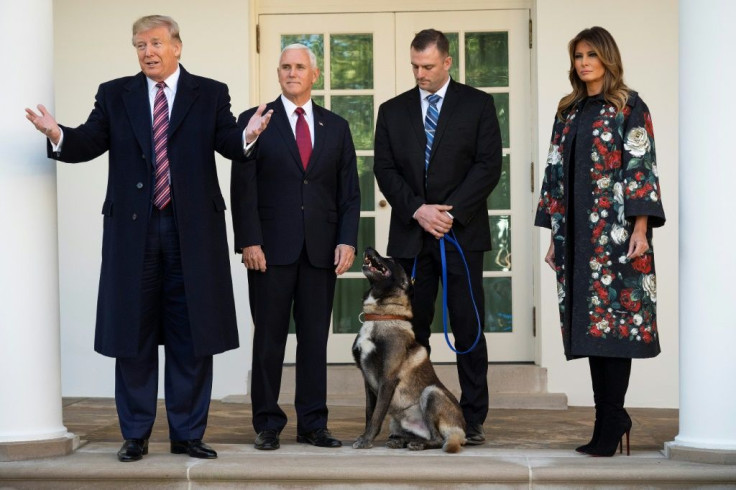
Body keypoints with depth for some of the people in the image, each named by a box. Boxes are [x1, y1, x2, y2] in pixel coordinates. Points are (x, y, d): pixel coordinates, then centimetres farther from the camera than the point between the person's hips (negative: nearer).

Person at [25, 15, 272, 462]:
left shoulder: (210, 94, 5)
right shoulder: (114, 95, 9)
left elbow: (230, 144, -7)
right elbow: (89, 143, -2)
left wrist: (248, 136, -30)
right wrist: (58, 135, -22)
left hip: (192, 230, -1)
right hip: (133, 229, 1)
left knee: (191, 336, 5)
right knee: (133, 335, 6)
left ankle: (188, 434, 15)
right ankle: (135, 435, 15)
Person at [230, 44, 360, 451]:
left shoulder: (336, 127, 12)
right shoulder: (255, 122, 4)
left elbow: (349, 191, 11)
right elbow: (243, 187, -1)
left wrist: (347, 240, -1)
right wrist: (248, 241, -10)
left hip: (321, 250, 2)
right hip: (271, 248, -2)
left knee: (315, 338, 5)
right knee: (269, 338, 1)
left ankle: (312, 424, 12)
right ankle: (267, 425, 9)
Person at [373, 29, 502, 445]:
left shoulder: (478, 105, 5)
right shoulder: (393, 111, 12)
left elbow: (489, 165, -2)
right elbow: (385, 169, 6)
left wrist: (451, 212, -11)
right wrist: (418, 210, -9)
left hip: (462, 231, -2)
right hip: (410, 235, 2)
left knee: (468, 328, -2)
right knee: (412, 328, 2)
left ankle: (473, 419, 3)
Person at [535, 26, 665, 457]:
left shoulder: (630, 107, 0)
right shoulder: (568, 112, 16)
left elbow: (641, 167, -7)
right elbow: (557, 173, 16)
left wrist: (641, 229, -16)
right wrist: (555, 236, 12)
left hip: (616, 231, -6)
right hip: (577, 234, 6)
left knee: (614, 319, -8)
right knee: (590, 321, 5)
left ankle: (609, 425, -6)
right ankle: (613, 417, 12)